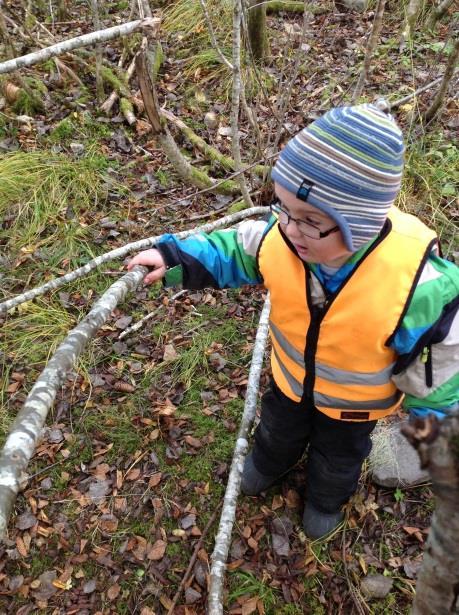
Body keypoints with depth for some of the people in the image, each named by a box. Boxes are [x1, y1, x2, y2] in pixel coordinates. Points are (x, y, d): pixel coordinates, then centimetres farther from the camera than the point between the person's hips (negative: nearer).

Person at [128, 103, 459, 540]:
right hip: (291, 378, 3)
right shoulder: (282, 237, -33)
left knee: (338, 456, 31)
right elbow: (236, 250, -11)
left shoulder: (416, 282, -42)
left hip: (354, 402, -2)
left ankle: (326, 499, 66)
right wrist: (174, 257, -24)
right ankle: (269, 463, 71)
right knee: (279, 430, 34)